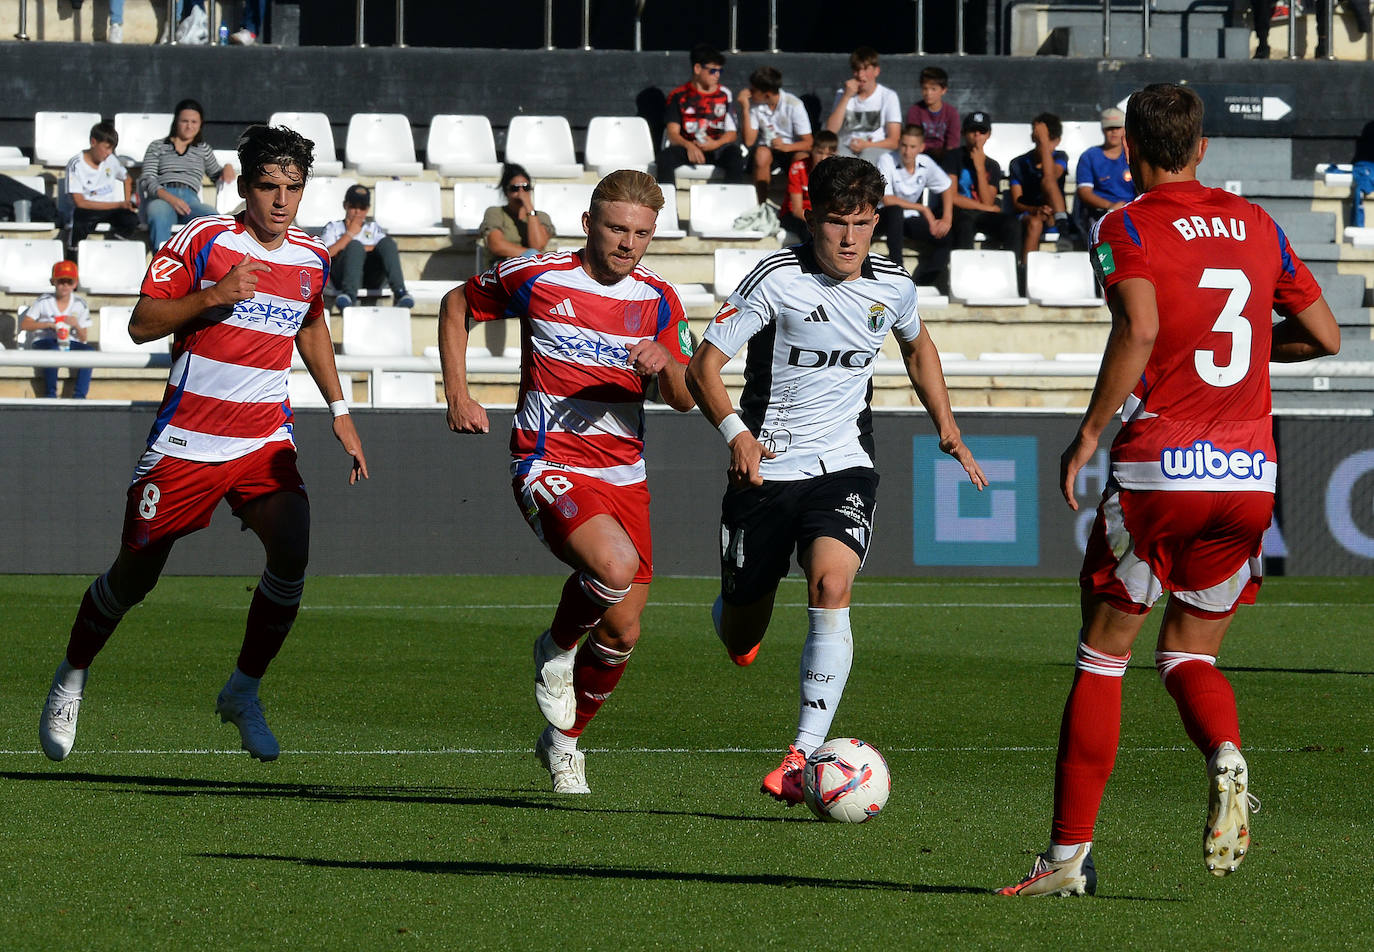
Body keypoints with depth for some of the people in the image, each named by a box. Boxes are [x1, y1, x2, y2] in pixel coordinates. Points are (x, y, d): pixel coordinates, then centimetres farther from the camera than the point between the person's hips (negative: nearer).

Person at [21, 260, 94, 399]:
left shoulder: (80, 304, 5)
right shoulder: (44, 301, -1)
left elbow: (83, 339, 5)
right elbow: (24, 325, -8)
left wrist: (77, 326, -18)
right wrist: (48, 324, -19)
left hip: (69, 342, 3)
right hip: (43, 342, -3)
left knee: (89, 351, -28)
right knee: (53, 349, -39)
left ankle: (80, 396, -31)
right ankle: (50, 395, -29)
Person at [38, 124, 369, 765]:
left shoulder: (312, 259, 6)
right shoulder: (203, 241, -9)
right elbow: (141, 325, -12)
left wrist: (340, 412, 22)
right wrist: (215, 296, -24)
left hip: (266, 439, 3)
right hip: (187, 440, -3)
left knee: (292, 554, -19)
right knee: (134, 576, 3)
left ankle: (243, 692, -1)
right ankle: (71, 678, 28)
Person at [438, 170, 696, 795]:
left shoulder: (657, 301, 4)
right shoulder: (537, 277, -6)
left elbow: (684, 399, 2)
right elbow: (457, 305, 11)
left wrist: (664, 362, -21)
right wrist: (457, 395, 2)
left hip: (623, 474, 5)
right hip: (548, 467, -5)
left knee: (621, 631, 5)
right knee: (617, 565, -32)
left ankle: (564, 740, 31)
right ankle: (556, 649, 0)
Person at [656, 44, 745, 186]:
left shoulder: (724, 95, 11)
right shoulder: (679, 96, 6)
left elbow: (732, 133, 7)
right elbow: (672, 134, -3)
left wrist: (716, 144, -15)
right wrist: (689, 146, -25)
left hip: (716, 148, 1)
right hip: (687, 148, -1)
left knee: (734, 153, -33)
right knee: (665, 157, -32)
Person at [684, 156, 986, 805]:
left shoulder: (892, 287, 1)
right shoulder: (778, 278, -12)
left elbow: (918, 347, 25)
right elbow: (703, 364, -13)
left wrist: (946, 426, 14)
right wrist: (734, 430, -30)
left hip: (843, 466, 1)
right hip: (766, 467, -1)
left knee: (831, 584, -27)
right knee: (741, 641, 7)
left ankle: (805, 754, -27)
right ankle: (730, 608, 49)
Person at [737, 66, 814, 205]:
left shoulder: (793, 105, -14)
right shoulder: (753, 105, -9)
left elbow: (808, 143, -14)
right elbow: (749, 141, -15)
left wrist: (786, 147, -33)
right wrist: (745, 109, -20)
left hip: (792, 151, -1)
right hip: (767, 149, 1)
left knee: (802, 159, -35)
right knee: (762, 153, -34)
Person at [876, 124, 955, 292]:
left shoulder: (926, 163, -4)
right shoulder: (887, 161, -18)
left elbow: (947, 186, 12)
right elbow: (887, 200, -23)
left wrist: (947, 219, -2)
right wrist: (923, 209, -16)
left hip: (911, 219, 5)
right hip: (887, 219, -5)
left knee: (947, 236, -16)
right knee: (895, 211, -39)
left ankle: (925, 280, -8)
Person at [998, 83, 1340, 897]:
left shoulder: (1128, 229, -3)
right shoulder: (1256, 226, 11)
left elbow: (1140, 326, -21)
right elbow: (1326, 335, 16)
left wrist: (1090, 433, -15)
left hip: (1158, 470, -4)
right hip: (1251, 472, 4)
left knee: (1102, 658, 8)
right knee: (1189, 654, 17)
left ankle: (1071, 852, 8)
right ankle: (1227, 757, -15)